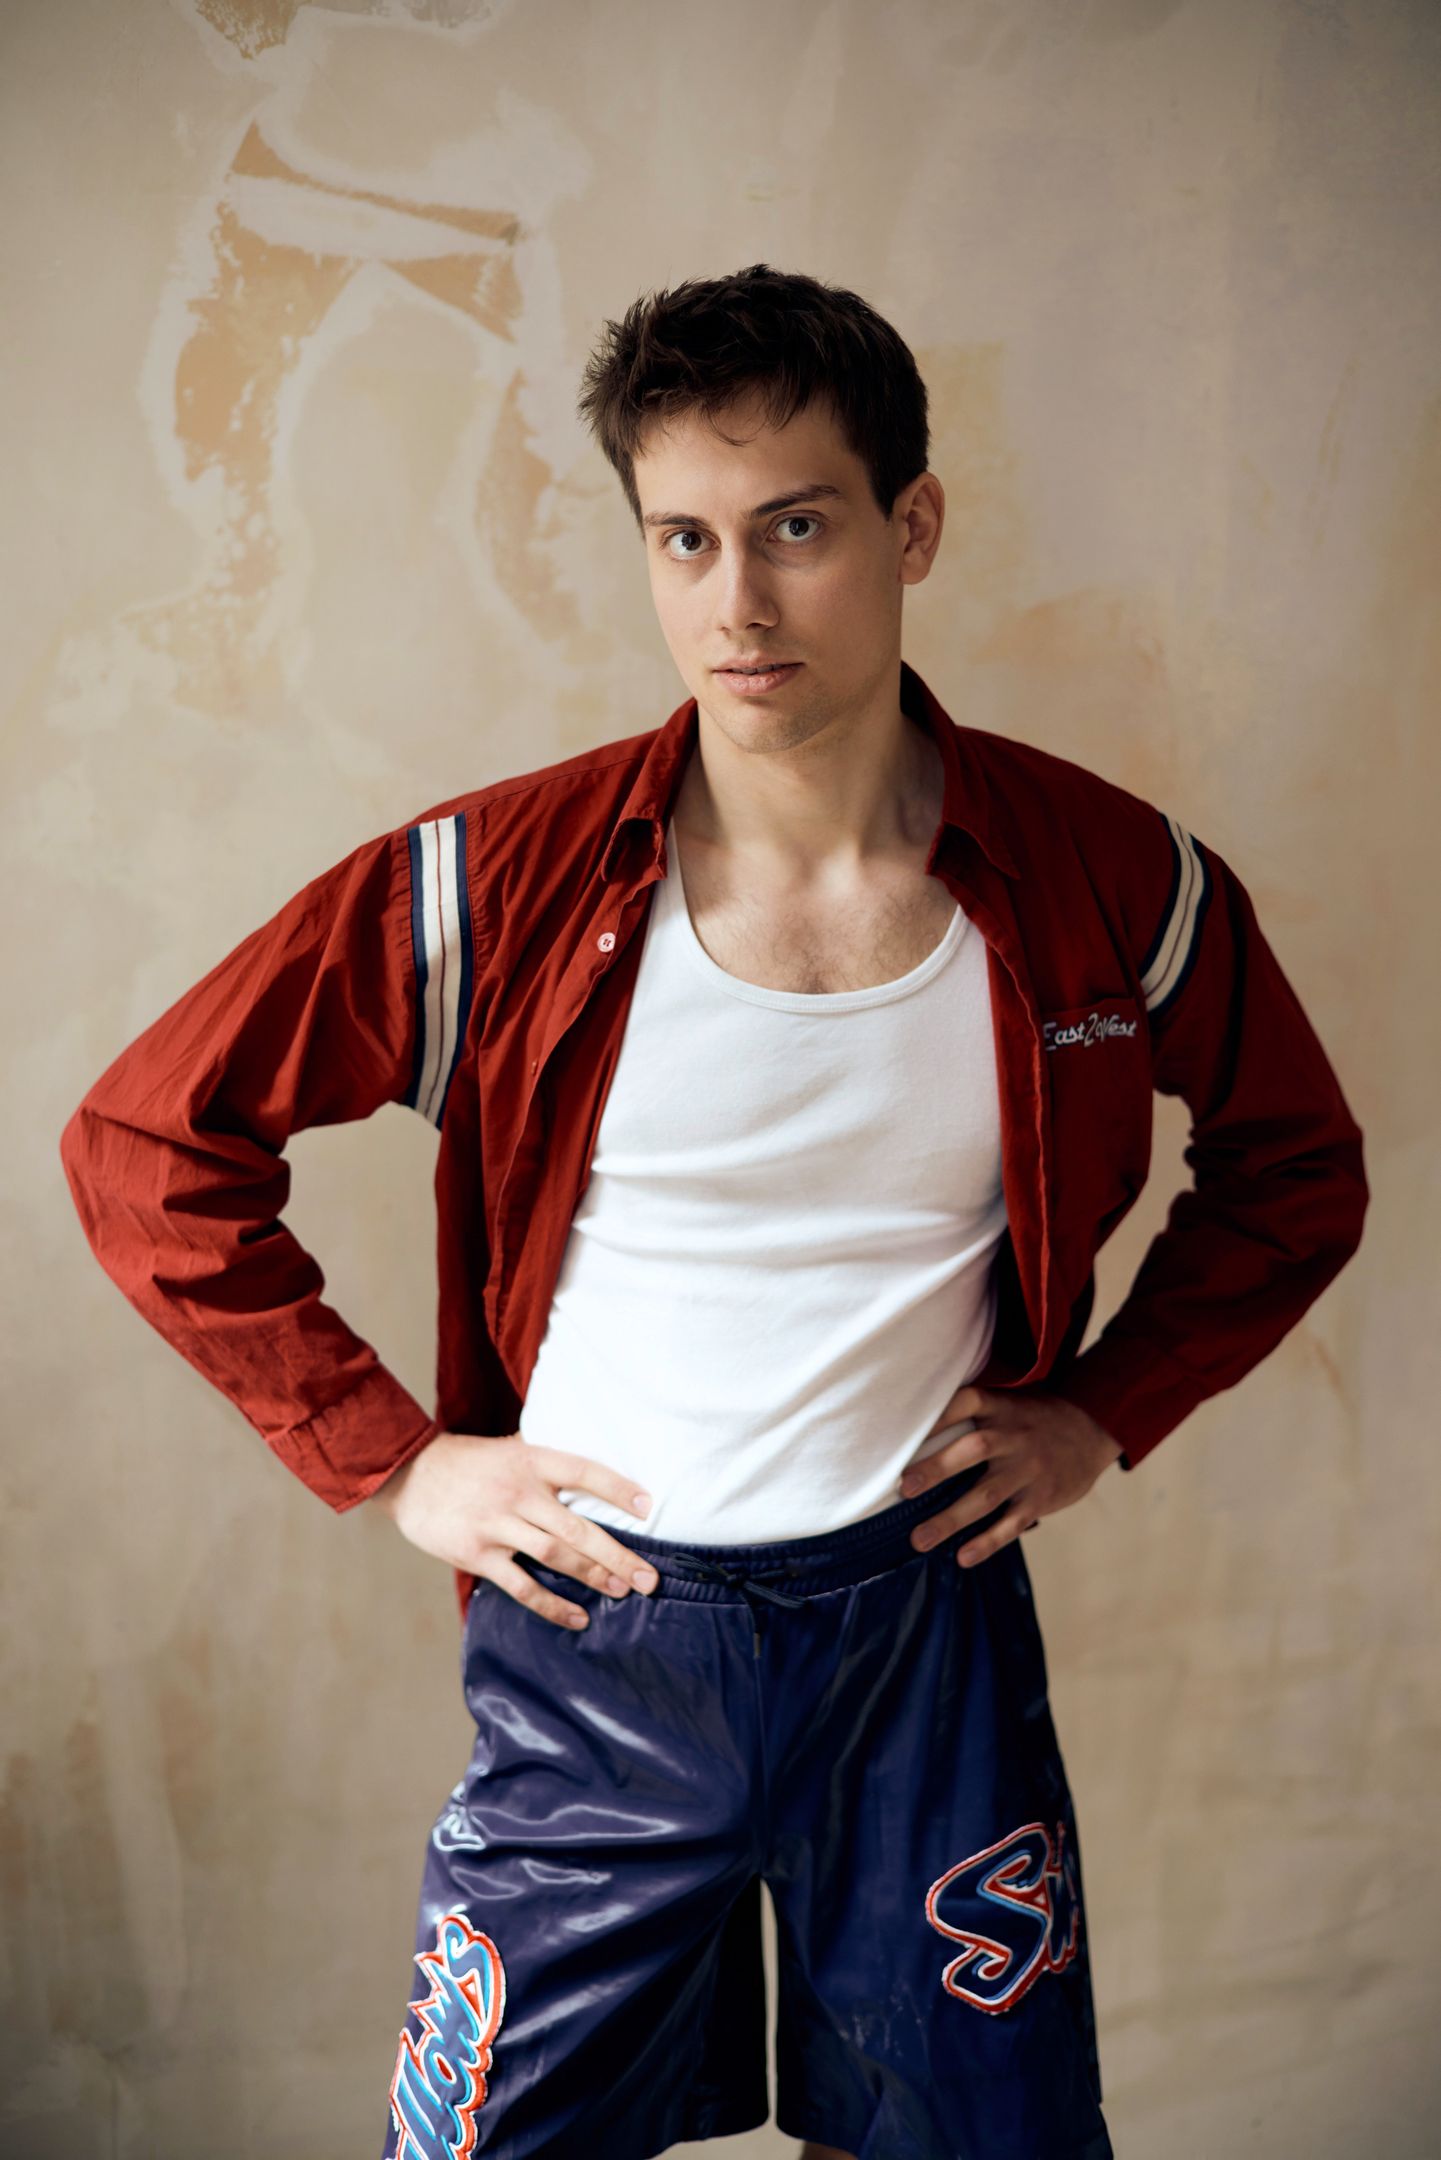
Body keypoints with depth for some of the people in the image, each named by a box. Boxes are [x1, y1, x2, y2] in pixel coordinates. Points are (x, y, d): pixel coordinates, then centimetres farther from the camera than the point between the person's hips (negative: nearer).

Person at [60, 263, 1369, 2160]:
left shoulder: (1108, 880, -7)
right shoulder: (495, 885, -13)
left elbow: (1299, 1166, 12)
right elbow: (145, 1147, -4)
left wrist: (1111, 1409, 2)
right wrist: (383, 1457, -6)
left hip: (929, 1617, 2)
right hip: (594, 1623, -1)